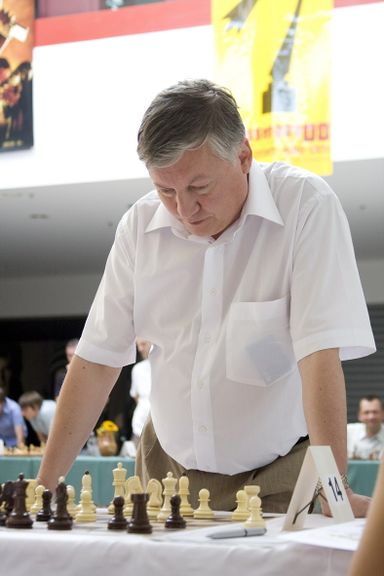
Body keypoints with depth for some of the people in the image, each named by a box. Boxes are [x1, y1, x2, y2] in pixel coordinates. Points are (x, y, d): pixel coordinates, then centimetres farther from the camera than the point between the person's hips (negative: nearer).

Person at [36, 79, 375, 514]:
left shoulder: (306, 206, -12)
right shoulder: (139, 225, 0)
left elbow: (321, 353, -19)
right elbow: (98, 359, 4)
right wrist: (45, 484, 0)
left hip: (277, 476, -3)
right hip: (171, 471, 4)